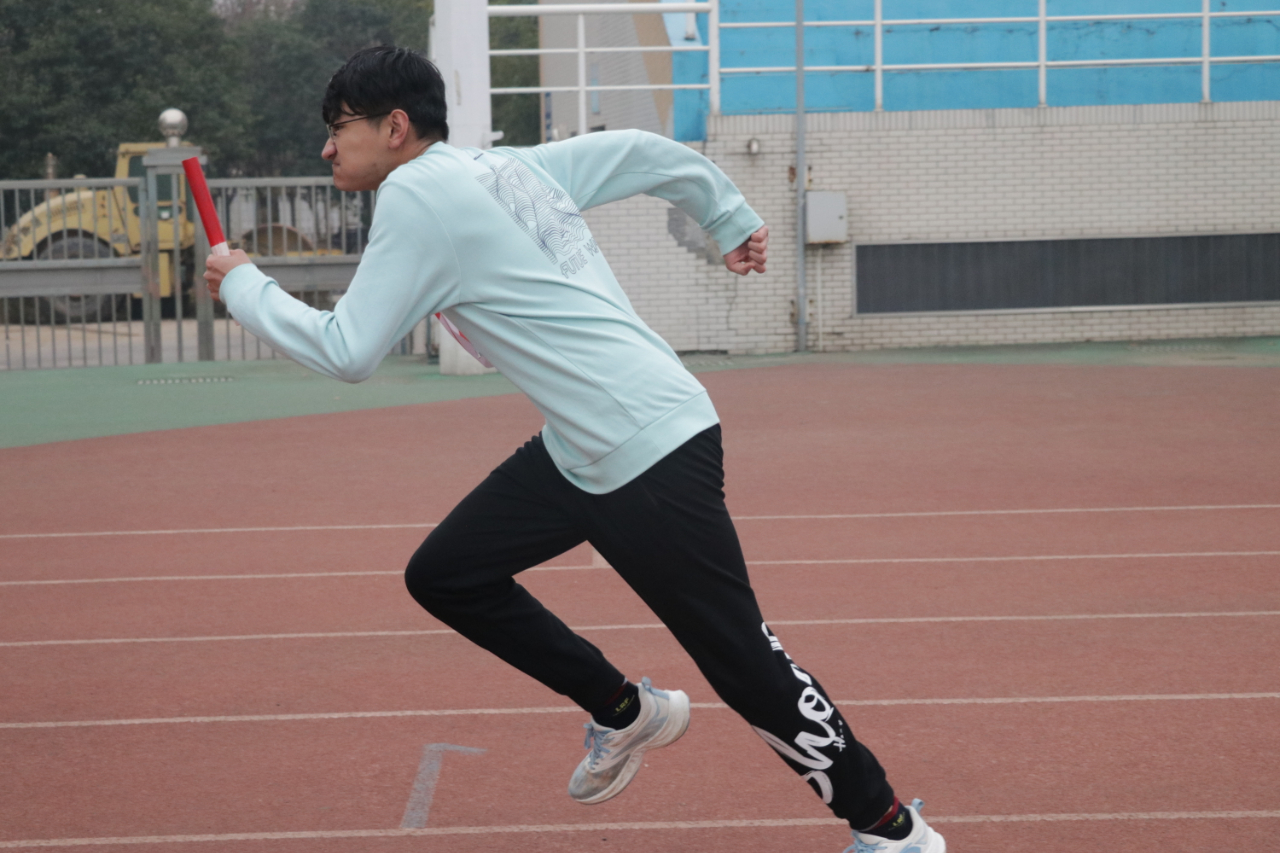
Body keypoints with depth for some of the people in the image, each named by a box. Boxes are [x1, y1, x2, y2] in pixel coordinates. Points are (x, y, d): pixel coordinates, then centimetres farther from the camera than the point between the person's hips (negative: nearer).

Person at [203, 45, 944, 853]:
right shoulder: (511, 168, 12)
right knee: (445, 575, 11)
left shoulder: (417, 196, -12)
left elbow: (346, 354, -13)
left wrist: (245, 286, 1)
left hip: (655, 455, -10)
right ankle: (624, 710, 22)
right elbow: (649, 151, 20)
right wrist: (732, 218, 29)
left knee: (747, 666, -5)